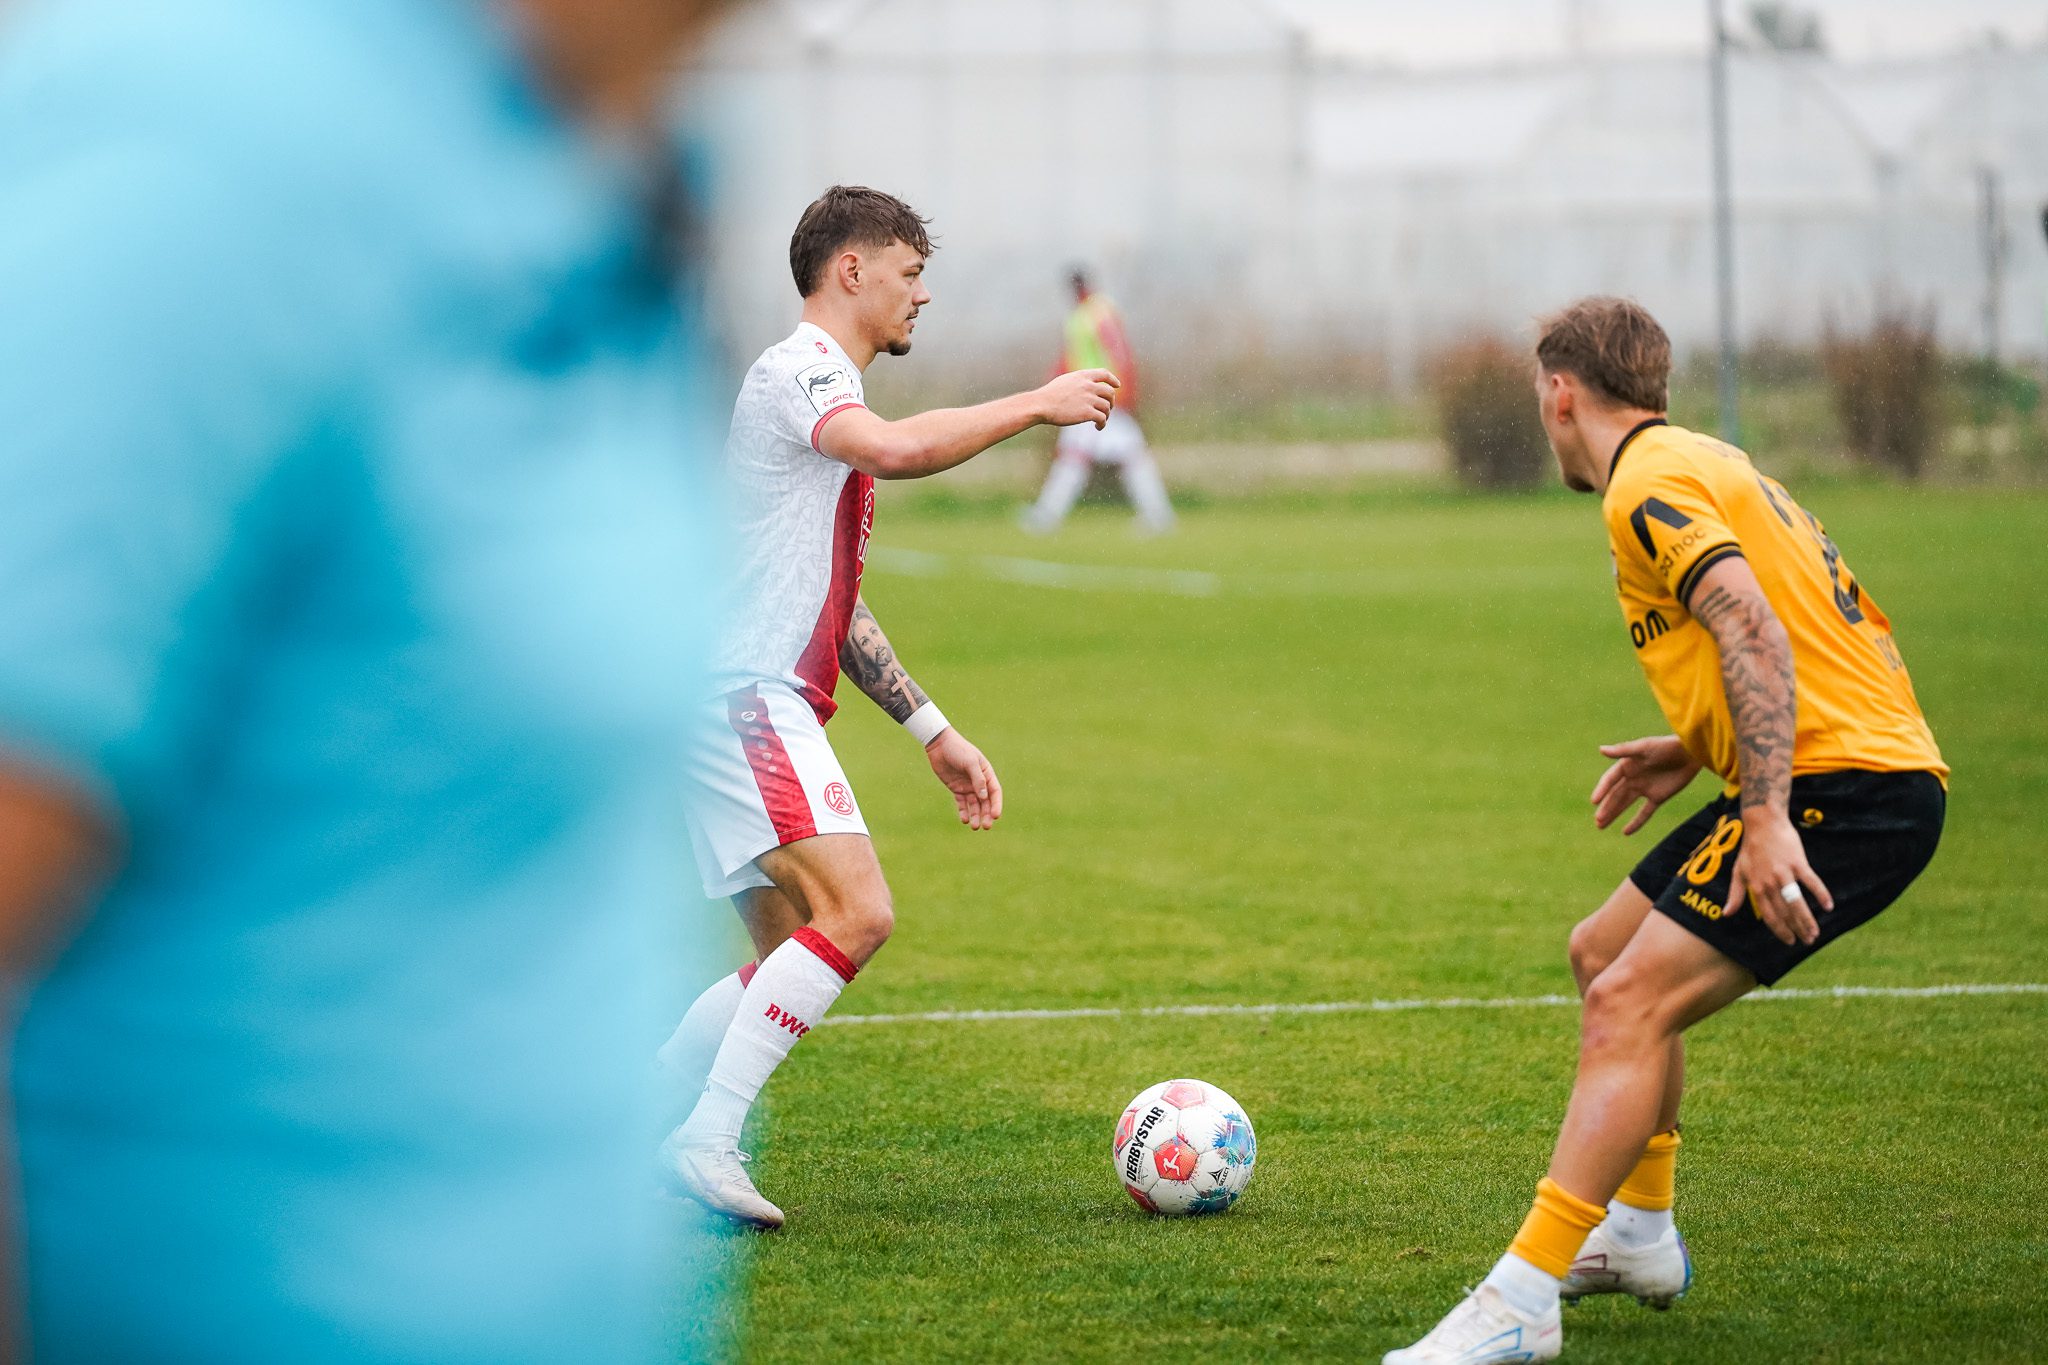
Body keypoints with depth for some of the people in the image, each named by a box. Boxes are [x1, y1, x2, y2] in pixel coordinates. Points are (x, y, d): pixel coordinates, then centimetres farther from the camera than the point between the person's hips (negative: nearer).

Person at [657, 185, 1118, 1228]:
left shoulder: (830, 397, 25)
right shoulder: (794, 370, -7)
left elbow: (837, 610, 30)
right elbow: (900, 449, -30)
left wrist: (933, 732, 27)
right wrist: (1036, 405, -18)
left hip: (766, 705, 11)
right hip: (745, 695, -11)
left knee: (792, 962, 11)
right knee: (855, 914, -21)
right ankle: (704, 1142, -23)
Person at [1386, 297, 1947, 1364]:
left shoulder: (1650, 484, -9)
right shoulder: (1703, 463, 22)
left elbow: (1754, 634, -23)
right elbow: (1809, 638, 26)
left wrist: (1768, 817, -29)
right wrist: (1697, 749, 23)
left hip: (1844, 792, -10)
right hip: (1864, 762, 10)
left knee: (1629, 1004, -17)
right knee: (1604, 954, 22)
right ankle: (1638, 1236, 32)